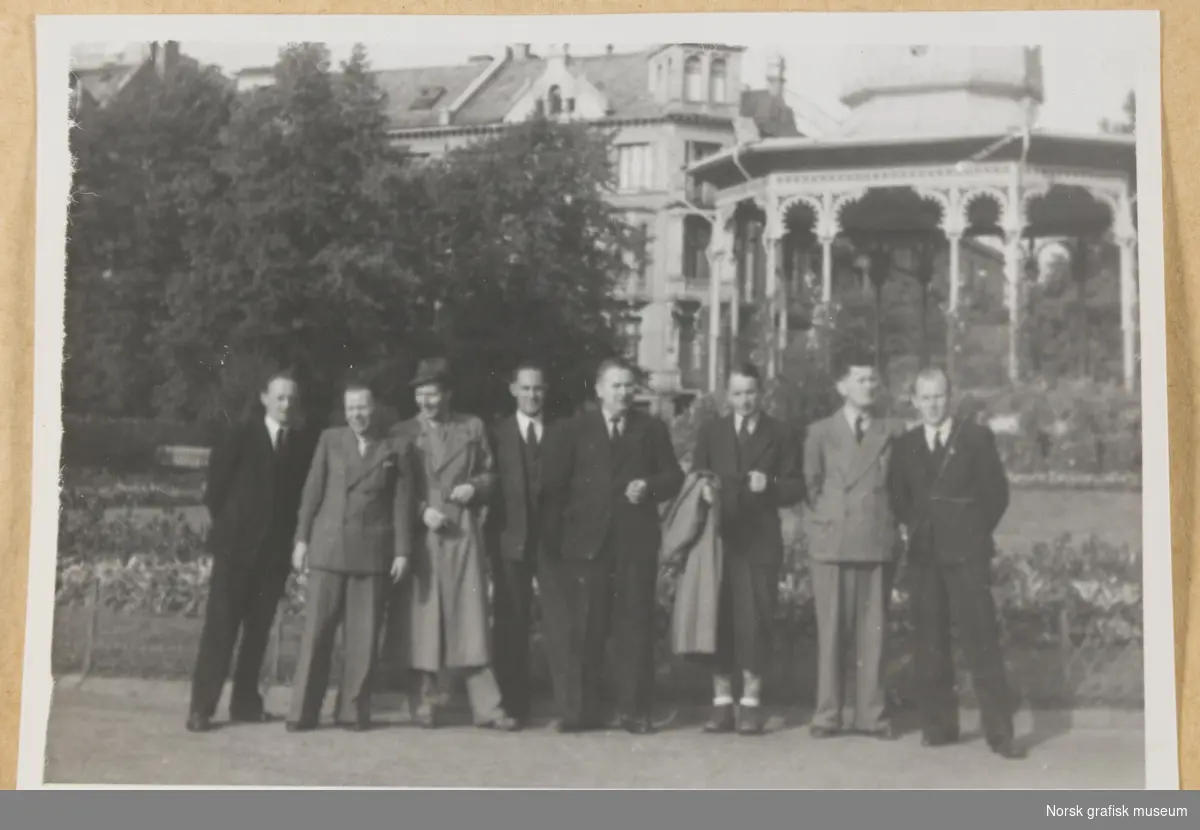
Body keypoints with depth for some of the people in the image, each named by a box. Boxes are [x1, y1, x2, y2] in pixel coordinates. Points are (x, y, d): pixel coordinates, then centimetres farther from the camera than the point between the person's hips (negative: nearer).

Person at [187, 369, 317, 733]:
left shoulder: (305, 444, 3)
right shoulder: (240, 437, -2)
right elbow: (215, 487, 2)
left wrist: (295, 535, 2)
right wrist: (227, 524, 4)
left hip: (276, 549, 3)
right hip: (236, 544, -3)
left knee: (259, 629, 6)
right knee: (220, 625, -5)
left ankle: (245, 702, 14)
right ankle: (201, 707, -3)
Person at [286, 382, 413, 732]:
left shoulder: (395, 449, 5)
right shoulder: (330, 440, 7)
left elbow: (402, 502, 4)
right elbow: (313, 491, 6)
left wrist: (402, 550, -1)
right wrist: (302, 539, 2)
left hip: (372, 551, 0)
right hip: (327, 547, 0)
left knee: (363, 635, 2)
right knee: (316, 631, 0)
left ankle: (354, 710, 10)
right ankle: (303, 711, 5)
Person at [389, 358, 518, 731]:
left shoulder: (472, 428, 10)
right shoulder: (402, 434, 8)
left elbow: (490, 474, 14)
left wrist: (474, 487, -6)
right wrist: (422, 510, -9)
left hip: (463, 533, 0)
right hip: (420, 536, 0)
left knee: (471, 619, -2)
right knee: (422, 619, 0)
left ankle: (487, 706, -1)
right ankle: (424, 702, 9)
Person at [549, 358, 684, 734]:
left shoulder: (652, 429, 11)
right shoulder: (577, 429, 10)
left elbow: (673, 476, 9)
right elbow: (558, 481, 10)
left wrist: (649, 487, -9)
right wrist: (574, 513, 1)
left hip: (637, 539, 0)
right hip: (588, 539, 0)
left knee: (635, 625, 1)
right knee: (584, 626, 0)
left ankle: (633, 709, 7)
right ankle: (582, 709, 5)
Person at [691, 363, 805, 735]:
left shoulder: (779, 435, 8)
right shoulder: (711, 432, 14)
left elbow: (796, 487, 6)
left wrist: (770, 487, -12)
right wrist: (703, 489, -9)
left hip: (760, 540, -2)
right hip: (719, 536, 2)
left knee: (754, 619, -5)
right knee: (719, 618, 0)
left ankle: (751, 703, 3)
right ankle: (722, 703, 7)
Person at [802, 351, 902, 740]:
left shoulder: (889, 435, 10)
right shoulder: (820, 433, 7)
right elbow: (810, 486, 8)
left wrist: (895, 528, 2)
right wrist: (818, 527, 0)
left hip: (878, 544, 1)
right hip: (832, 544, -1)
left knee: (873, 631, 2)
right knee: (832, 630, 0)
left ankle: (870, 713, 9)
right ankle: (829, 713, 7)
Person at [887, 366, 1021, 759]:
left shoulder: (976, 437, 5)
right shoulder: (905, 446, 14)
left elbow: (997, 491, 4)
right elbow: (898, 498, 18)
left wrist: (974, 532, 3)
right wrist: (916, 528, 6)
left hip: (967, 553, -3)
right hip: (923, 555, 3)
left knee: (981, 640, -7)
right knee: (930, 643, 3)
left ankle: (999, 732, -4)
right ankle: (938, 725, 11)